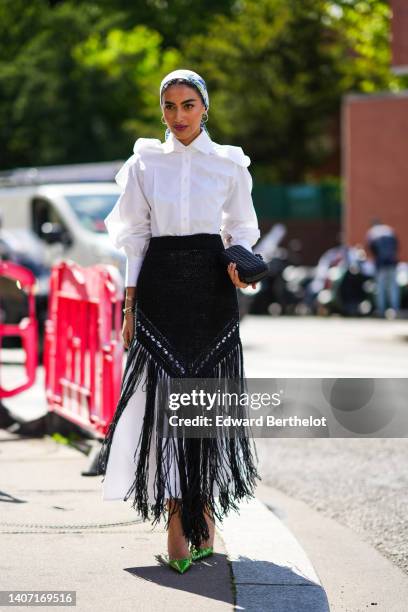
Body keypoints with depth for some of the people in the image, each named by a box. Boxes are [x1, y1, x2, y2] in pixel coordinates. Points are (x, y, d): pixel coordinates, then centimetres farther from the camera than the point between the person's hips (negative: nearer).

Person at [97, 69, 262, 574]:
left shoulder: (229, 164, 6)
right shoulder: (145, 163, 7)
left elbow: (242, 227, 13)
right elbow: (135, 237, 8)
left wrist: (239, 262, -9)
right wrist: (129, 303, 3)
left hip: (211, 287, 0)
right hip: (160, 286, 0)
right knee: (163, 395, -7)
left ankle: (205, 512, 13)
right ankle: (176, 523, -7)